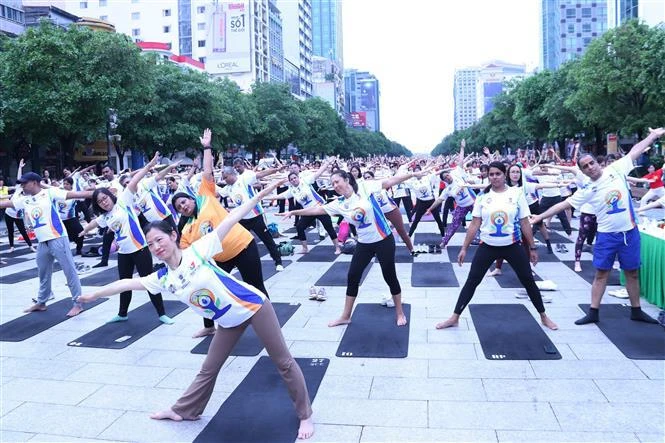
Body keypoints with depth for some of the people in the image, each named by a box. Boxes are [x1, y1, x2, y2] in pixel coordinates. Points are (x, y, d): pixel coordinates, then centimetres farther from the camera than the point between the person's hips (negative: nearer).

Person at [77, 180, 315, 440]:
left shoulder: (198, 250, -17)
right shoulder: (163, 279, -2)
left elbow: (230, 220, -18)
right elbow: (127, 283, 8)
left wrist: (259, 195, -21)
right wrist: (94, 294, 16)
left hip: (252, 305, -5)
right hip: (228, 321, 5)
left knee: (283, 361, 3)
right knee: (208, 369, 19)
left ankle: (305, 416, 17)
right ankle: (182, 411, 41)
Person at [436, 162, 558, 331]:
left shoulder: (516, 194, -5)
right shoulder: (483, 196, -3)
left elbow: (525, 223, 1)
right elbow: (474, 224, -1)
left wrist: (532, 247, 3)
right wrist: (464, 248, -2)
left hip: (513, 246, 0)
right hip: (488, 246, 0)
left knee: (528, 281, 10)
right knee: (471, 281, 0)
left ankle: (543, 317, 29)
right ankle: (454, 318, 9)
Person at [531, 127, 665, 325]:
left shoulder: (616, 169, -3)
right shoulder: (587, 190, -5)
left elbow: (635, 151, 4)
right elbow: (563, 204, -3)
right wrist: (540, 216, -5)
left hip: (629, 231, 1)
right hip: (607, 235, 0)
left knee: (632, 273, 12)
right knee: (601, 274, 4)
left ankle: (636, 311, 25)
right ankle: (593, 312, 12)